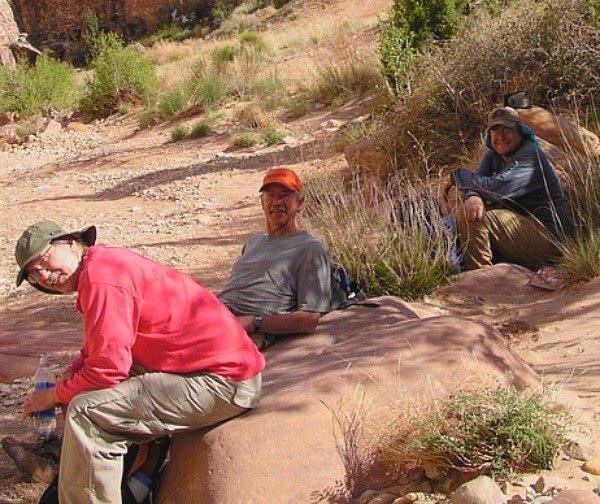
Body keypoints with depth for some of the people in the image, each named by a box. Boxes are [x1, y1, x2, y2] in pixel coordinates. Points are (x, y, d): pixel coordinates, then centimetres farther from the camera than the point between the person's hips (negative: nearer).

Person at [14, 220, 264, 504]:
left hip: (223, 382, -11)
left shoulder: (101, 278, -17)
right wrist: (65, 383, 3)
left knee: (86, 412, -19)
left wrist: (53, 396, -3)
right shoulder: (107, 264, 15)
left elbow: (108, 368, -20)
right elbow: (95, 351, 22)